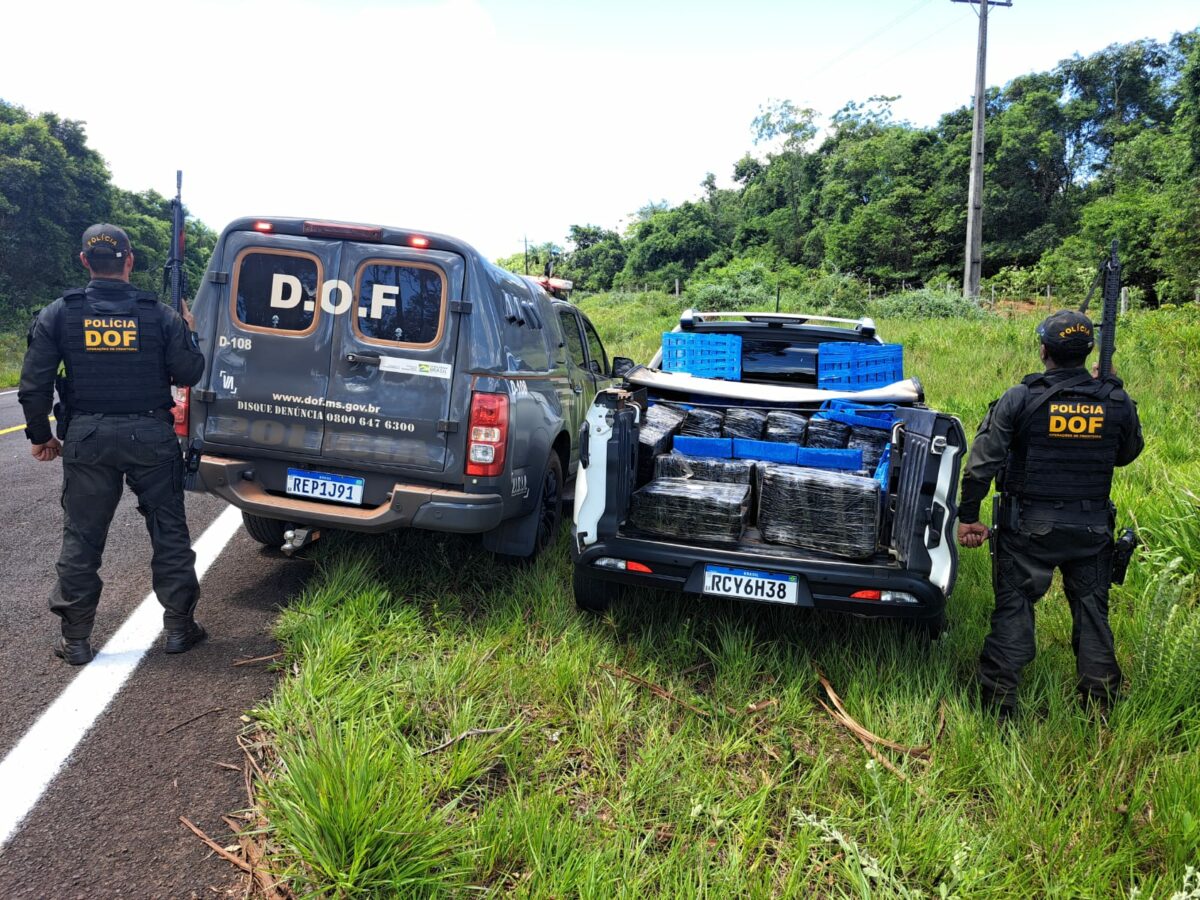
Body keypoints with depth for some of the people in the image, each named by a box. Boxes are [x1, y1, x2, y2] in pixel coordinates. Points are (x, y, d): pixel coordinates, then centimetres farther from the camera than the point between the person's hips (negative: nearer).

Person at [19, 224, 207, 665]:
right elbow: (188, 373, -4)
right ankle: (180, 627, 16)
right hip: (151, 437, -1)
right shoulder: (159, 314, -5)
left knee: (81, 538, 10)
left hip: (86, 439, 1)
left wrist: (40, 436, 10)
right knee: (169, 531, 10)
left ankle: (76, 638, 17)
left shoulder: (58, 314, -2)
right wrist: (187, 332, 14)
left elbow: (34, 385, -3)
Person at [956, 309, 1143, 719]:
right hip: (1092, 528, 3)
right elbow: (1128, 454, 14)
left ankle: (999, 703, 11)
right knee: (1092, 612, 17)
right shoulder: (1117, 401, -4)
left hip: (1028, 528, -2)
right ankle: (1099, 704, 27)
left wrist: (967, 516, -5)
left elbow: (982, 463, -14)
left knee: (1014, 609, 7)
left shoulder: (1018, 400, -13)